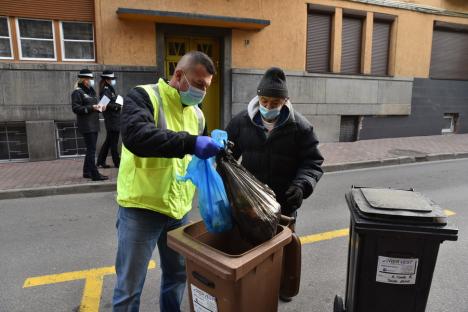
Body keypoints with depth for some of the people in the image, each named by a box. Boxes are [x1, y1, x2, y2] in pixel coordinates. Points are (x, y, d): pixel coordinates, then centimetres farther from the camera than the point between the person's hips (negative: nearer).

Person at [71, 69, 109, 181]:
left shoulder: (91, 91, 17)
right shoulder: (77, 92, -7)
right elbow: (75, 108, -13)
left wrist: (98, 107, 4)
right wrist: (91, 108, -21)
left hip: (94, 124, 9)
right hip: (86, 125, -9)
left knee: (90, 149, 14)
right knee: (91, 150, -8)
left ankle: (87, 172, 25)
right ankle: (95, 174, -5)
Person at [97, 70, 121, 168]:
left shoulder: (109, 89, 17)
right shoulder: (106, 90, -12)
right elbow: (107, 104, -23)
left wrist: (119, 104, 0)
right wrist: (118, 106, -14)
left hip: (112, 120, 10)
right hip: (112, 120, -10)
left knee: (108, 141, 14)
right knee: (113, 142, 0)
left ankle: (101, 162, 21)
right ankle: (117, 162, 9)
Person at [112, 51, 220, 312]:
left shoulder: (196, 114, 10)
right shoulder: (143, 97, -11)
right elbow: (135, 135, -31)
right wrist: (190, 142, -37)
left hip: (179, 209, 6)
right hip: (141, 208, -6)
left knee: (178, 273, 21)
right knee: (130, 287, 6)